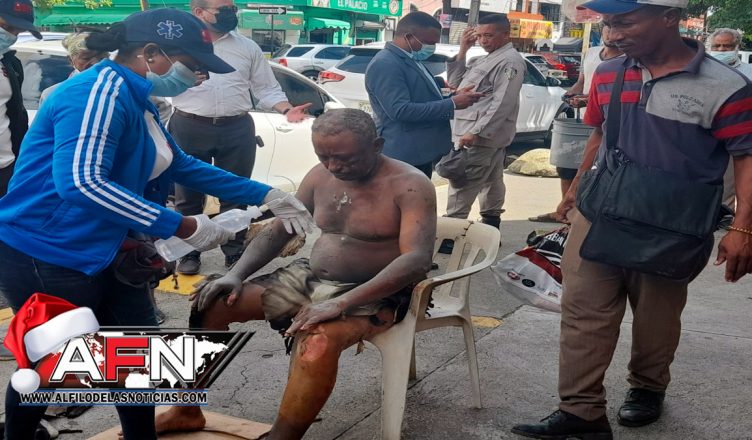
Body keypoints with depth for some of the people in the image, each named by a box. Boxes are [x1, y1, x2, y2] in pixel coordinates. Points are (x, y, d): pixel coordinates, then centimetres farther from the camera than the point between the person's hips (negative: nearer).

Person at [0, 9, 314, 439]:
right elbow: (81, 182, -34)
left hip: (104, 251, 9)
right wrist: (182, 226, -32)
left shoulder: (136, 98, 9)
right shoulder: (101, 91, -21)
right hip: (46, 254, -9)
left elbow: (181, 165, 20)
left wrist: (266, 196, 18)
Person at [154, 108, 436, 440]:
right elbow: (278, 230, 11)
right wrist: (236, 274, -6)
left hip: (373, 296, -6)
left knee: (318, 340, -39)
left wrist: (341, 303, -36)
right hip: (309, 279, 7)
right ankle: (186, 411, 9)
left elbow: (417, 260, -27)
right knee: (213, 302, -5)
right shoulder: (320, 176, 4)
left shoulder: (410, 186, -16)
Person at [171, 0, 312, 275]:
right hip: (189, 128, -1)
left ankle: (235, 254, 18)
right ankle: (189, 252, 21)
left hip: (237, 129, 1)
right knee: (188, 195, 8)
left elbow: (267, 88, 9)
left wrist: (287, 110, -8)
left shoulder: (248, 48, 10)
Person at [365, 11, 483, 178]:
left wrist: (455, 96, 4)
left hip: (422, 151, 10)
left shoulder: (413, 60, 15)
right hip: (404, 155, -10)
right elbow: (400, 110, -26)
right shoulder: (385, 64, -17)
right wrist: (452, 104, -23)